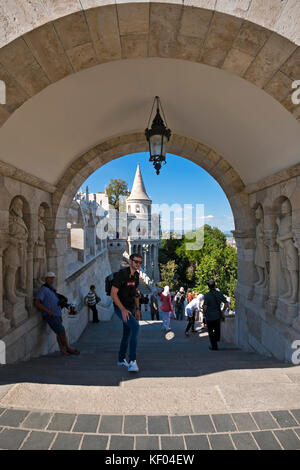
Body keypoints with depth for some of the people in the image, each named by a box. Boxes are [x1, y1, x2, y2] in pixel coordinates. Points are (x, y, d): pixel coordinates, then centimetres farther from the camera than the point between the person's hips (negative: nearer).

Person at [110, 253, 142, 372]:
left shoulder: (136, 275, 6)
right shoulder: (121, 274, -19)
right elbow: (113, 294, -20)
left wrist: (137, 309, 12)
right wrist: (123, 310, -25)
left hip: (131, 308, 8)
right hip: (121, 308, -8)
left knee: (127, 334, 15)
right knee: (135, 326, -27)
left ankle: (121, 359, 33)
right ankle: (132, 361, -26)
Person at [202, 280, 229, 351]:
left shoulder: (207, 295, -16)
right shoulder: (219, 293, -4)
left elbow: (205, 306, -21)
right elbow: (226, 304, -4)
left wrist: (204, 312, -2)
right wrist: (223, 311, 8)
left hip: (209, 316, -3)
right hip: (217, 315, 3)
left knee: (211, 332, 12)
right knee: (217, 329, 24)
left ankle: (214, 346, 17)